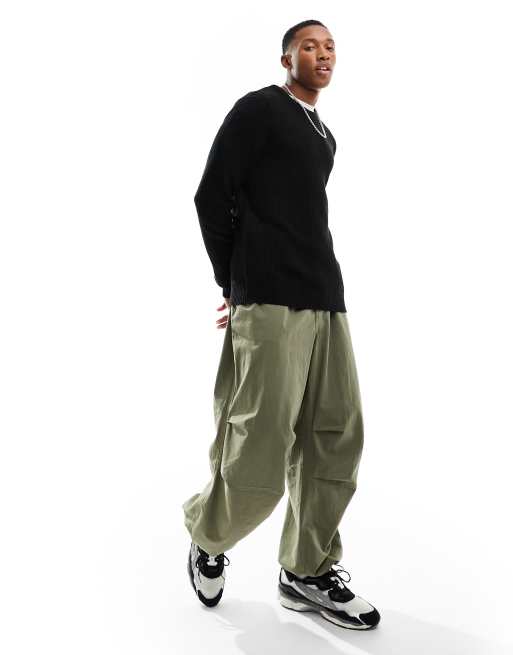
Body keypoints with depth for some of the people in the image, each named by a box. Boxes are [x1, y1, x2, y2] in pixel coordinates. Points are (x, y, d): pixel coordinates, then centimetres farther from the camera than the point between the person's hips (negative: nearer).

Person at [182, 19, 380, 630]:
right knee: (261, 455, -9)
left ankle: (307, 573, 17)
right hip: (271, 301, -7)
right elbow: (211, 197, -2)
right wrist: (234, 285, 2)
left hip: (326, 300, 8)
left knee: (336, 439, 3)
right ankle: (206, 541, 20)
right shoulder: (258, 109, 3)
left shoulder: (324, 136, 24)